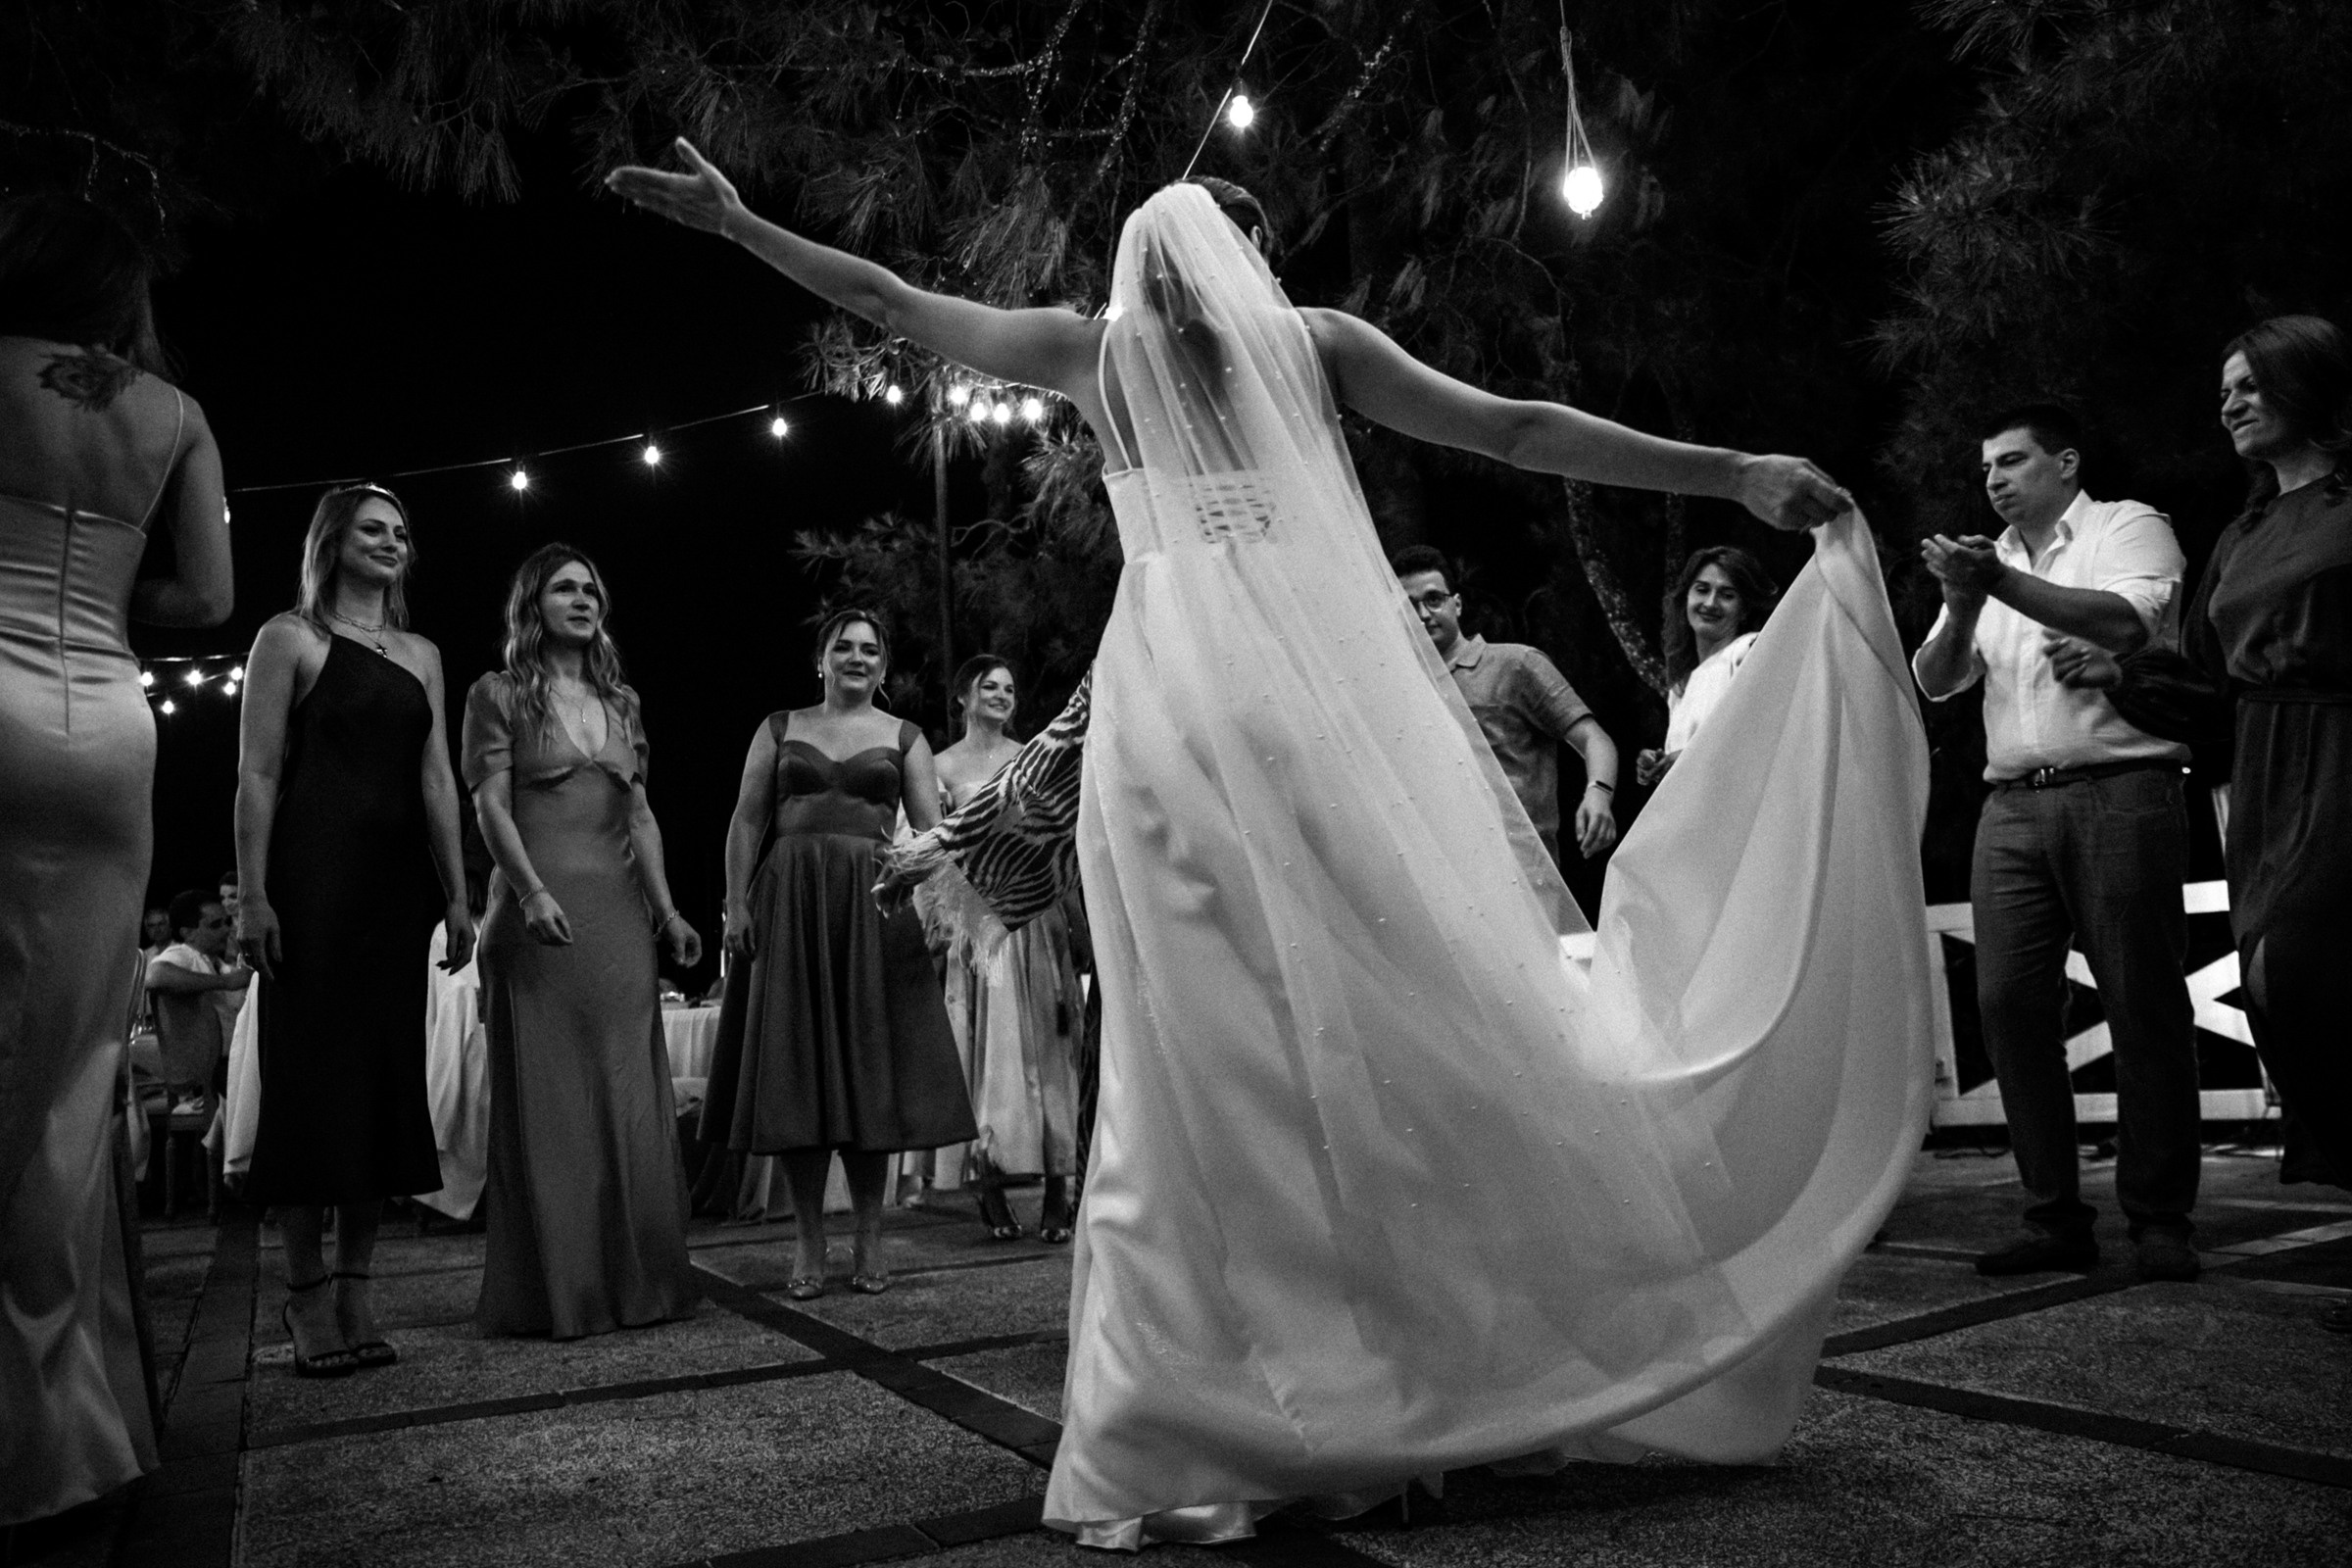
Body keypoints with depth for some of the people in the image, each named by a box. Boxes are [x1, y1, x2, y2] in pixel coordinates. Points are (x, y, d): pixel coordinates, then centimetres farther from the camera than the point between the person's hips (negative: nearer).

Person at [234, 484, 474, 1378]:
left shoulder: (422, 654, 18)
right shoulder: (291, 637, 3)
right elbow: (258, 773, -4)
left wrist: (457, 894, 8)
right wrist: (253, 894, -13)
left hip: (397, 879, 5)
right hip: (313, 876, -5)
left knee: (386, 1075, 4)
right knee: (314, 1070, -4)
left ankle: (355, 1288, 13)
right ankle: (306, 1294, 6)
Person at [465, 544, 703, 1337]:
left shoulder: (619, 701, 18)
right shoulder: (500, 694, 4)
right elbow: (491, 805, -6)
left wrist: (666, 909, 7)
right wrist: (531, 892, -20)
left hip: (620, 911, 5)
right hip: (540, 910, -5)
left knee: (627, 1097, 5)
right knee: (548, 1098, -2)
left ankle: (632, 1278, 13)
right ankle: (555, 1289, 5)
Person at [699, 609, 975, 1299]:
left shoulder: (904, 738, 11)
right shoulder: (779, 729, 13)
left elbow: (932, 829, 3)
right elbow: (746, 822, 8)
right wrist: (736, 903, -4)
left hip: (873, 907, -1)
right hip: (789, 904, 1)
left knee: (869, 1073, 1)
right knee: (795, 1073, 1)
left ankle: (869, 1241, 11)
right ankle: (809, 1245, 9)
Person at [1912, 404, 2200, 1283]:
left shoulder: (2128, 527, 8)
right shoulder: (1988, 560, 23)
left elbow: (2124, 624, -12)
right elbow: (1935, 683, 13)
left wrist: (2000, 582, -14)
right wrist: (1960, 609, -5)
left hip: (2119, 793, -5)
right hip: (2013, 807, 5)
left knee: (2143, 1005, -3)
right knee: (2009, 1003, -3)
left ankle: (2160, 1221, 6)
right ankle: (2054, 1218, 4)